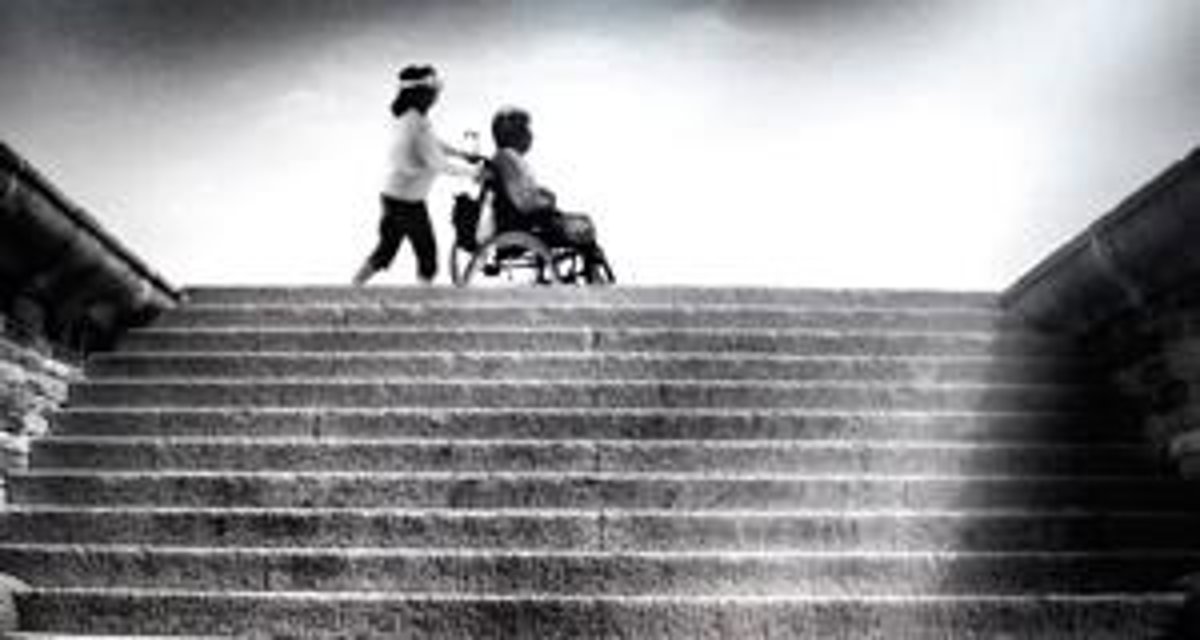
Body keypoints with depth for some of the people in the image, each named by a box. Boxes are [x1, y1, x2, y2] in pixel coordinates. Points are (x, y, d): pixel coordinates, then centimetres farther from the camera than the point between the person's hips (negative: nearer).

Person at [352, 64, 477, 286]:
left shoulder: (403, 117, 6)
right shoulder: (419, 125, -22)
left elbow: (432, 144, 22)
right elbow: (439, 165, -19)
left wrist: (463, 154, 23)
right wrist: (471, 172, -7)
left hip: (391, 195, 9)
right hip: (408, 202, -9)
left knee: (385, 250, 19)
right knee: (427, 253, 3)